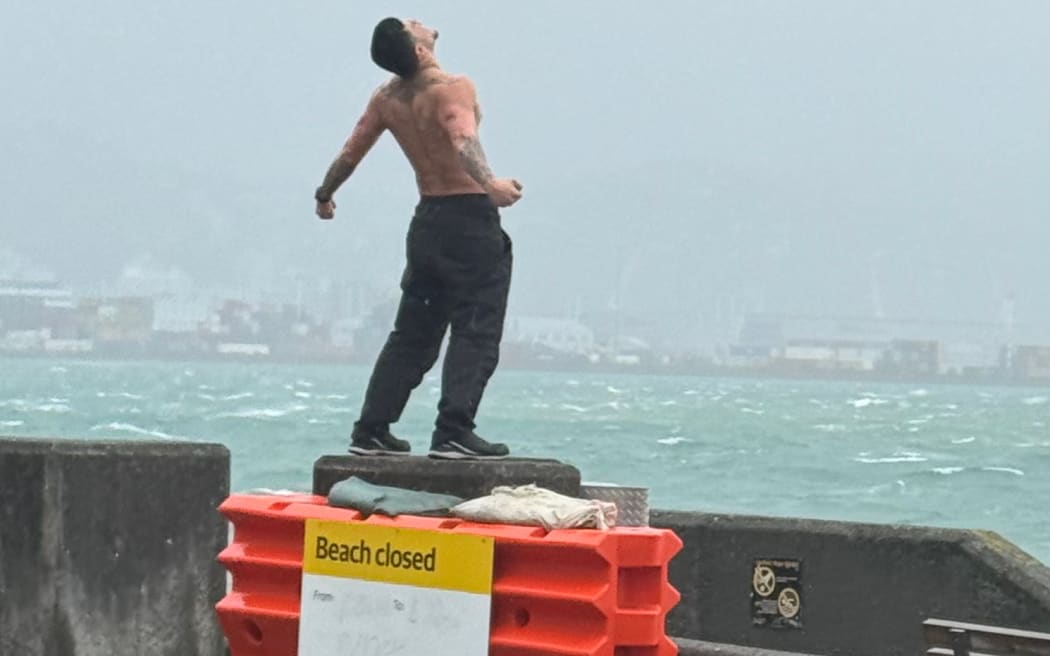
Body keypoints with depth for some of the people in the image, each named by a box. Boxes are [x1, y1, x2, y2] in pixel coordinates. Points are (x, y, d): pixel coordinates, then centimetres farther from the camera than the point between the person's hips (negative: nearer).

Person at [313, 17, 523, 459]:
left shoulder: (387, 99, 8)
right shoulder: (452, 88, -13)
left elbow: (351, 152, 17)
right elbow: (463, 140, -32)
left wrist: (324, 194, 35)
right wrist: (490, 184, -49)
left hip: (427, 220, 7)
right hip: (470, 218, -7)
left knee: (412, 335, 15)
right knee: (476, 332, -7)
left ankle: (371, 432, 14)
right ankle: (453, 432, -17)